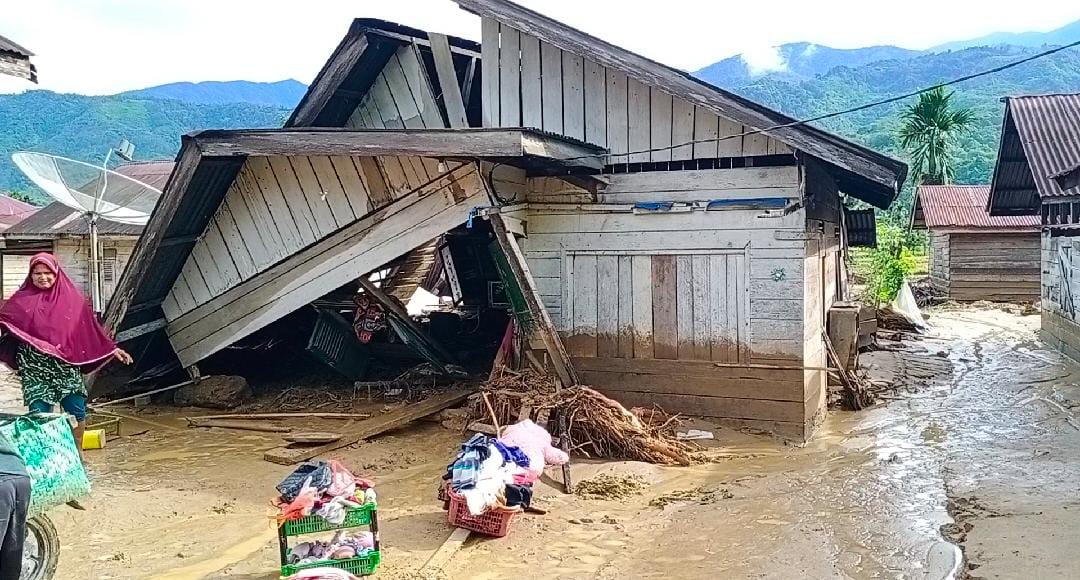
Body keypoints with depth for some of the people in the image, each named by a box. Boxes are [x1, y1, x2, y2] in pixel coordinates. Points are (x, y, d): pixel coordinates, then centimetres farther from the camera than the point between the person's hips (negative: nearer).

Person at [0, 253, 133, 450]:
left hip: (66, 366, 1)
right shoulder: (22, 300, 4)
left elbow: (92, 328, 10)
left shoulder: (72, 298, 6)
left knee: (78, 414, 4)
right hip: (36, 369, -1)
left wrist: (112, 349, 9)